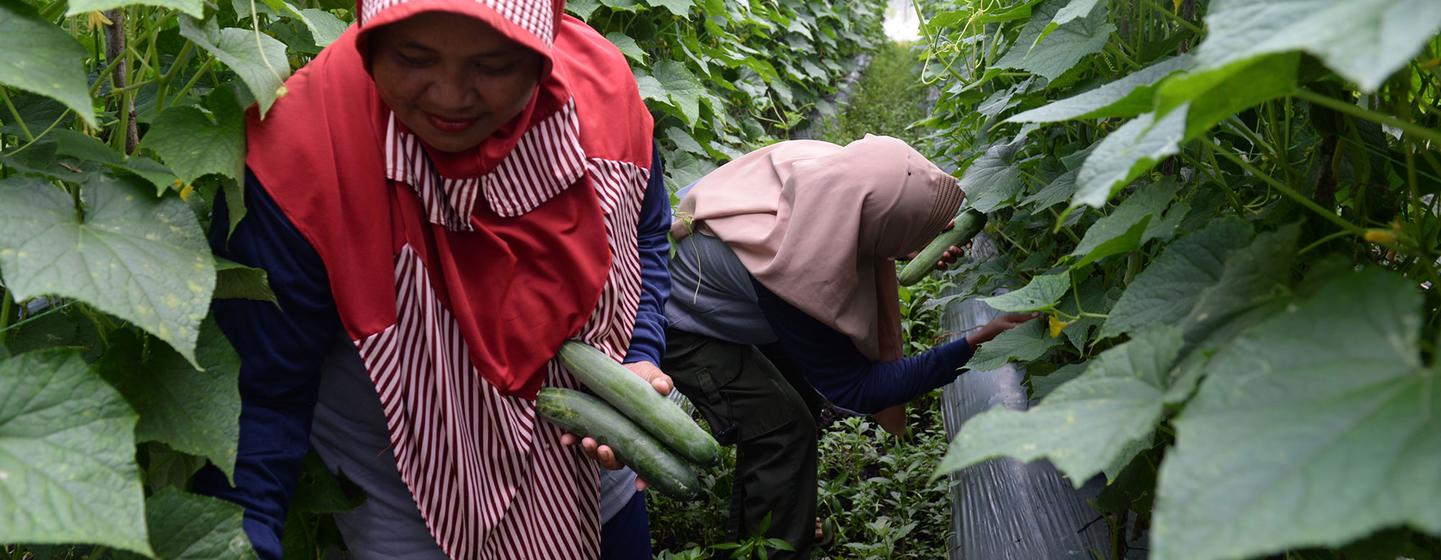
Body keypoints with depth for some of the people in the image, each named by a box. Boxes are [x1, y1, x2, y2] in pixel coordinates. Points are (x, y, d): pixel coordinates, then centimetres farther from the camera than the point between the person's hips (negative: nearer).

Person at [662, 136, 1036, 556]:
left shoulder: (830, 165, -24)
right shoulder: (799, 275, -41)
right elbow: (854, 390, -26)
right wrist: (973, 347, -33)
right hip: (680, 327, -8)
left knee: (801, 392, 16)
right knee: (784, 428, -11)